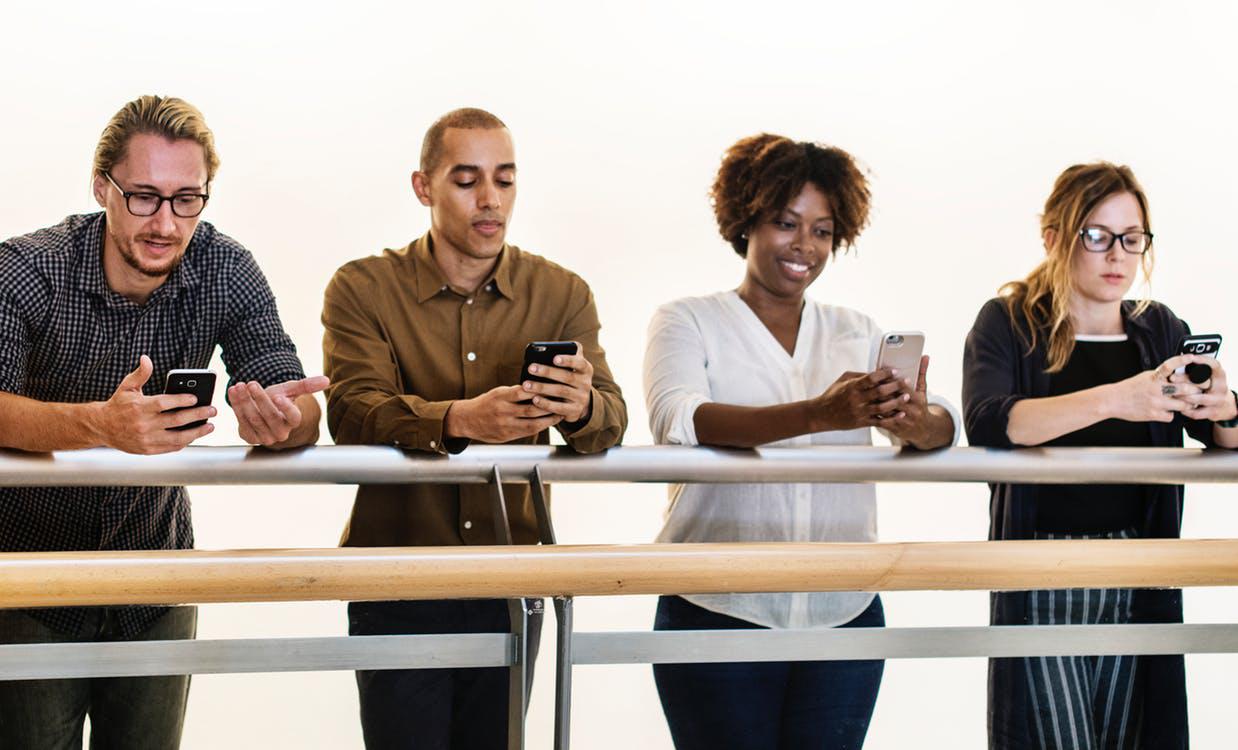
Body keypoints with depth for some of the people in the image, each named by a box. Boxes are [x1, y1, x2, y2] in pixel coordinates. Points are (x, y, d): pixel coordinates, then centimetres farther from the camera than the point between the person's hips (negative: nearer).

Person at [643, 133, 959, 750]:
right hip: (720, 613, -3)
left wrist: (917, 423, -25)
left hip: (844, 615, 3)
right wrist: (816, 414, -33)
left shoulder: (858, 333, 15)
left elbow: (944, 427, 1)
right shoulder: (689, 321, 3)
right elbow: (676, 419, -18)